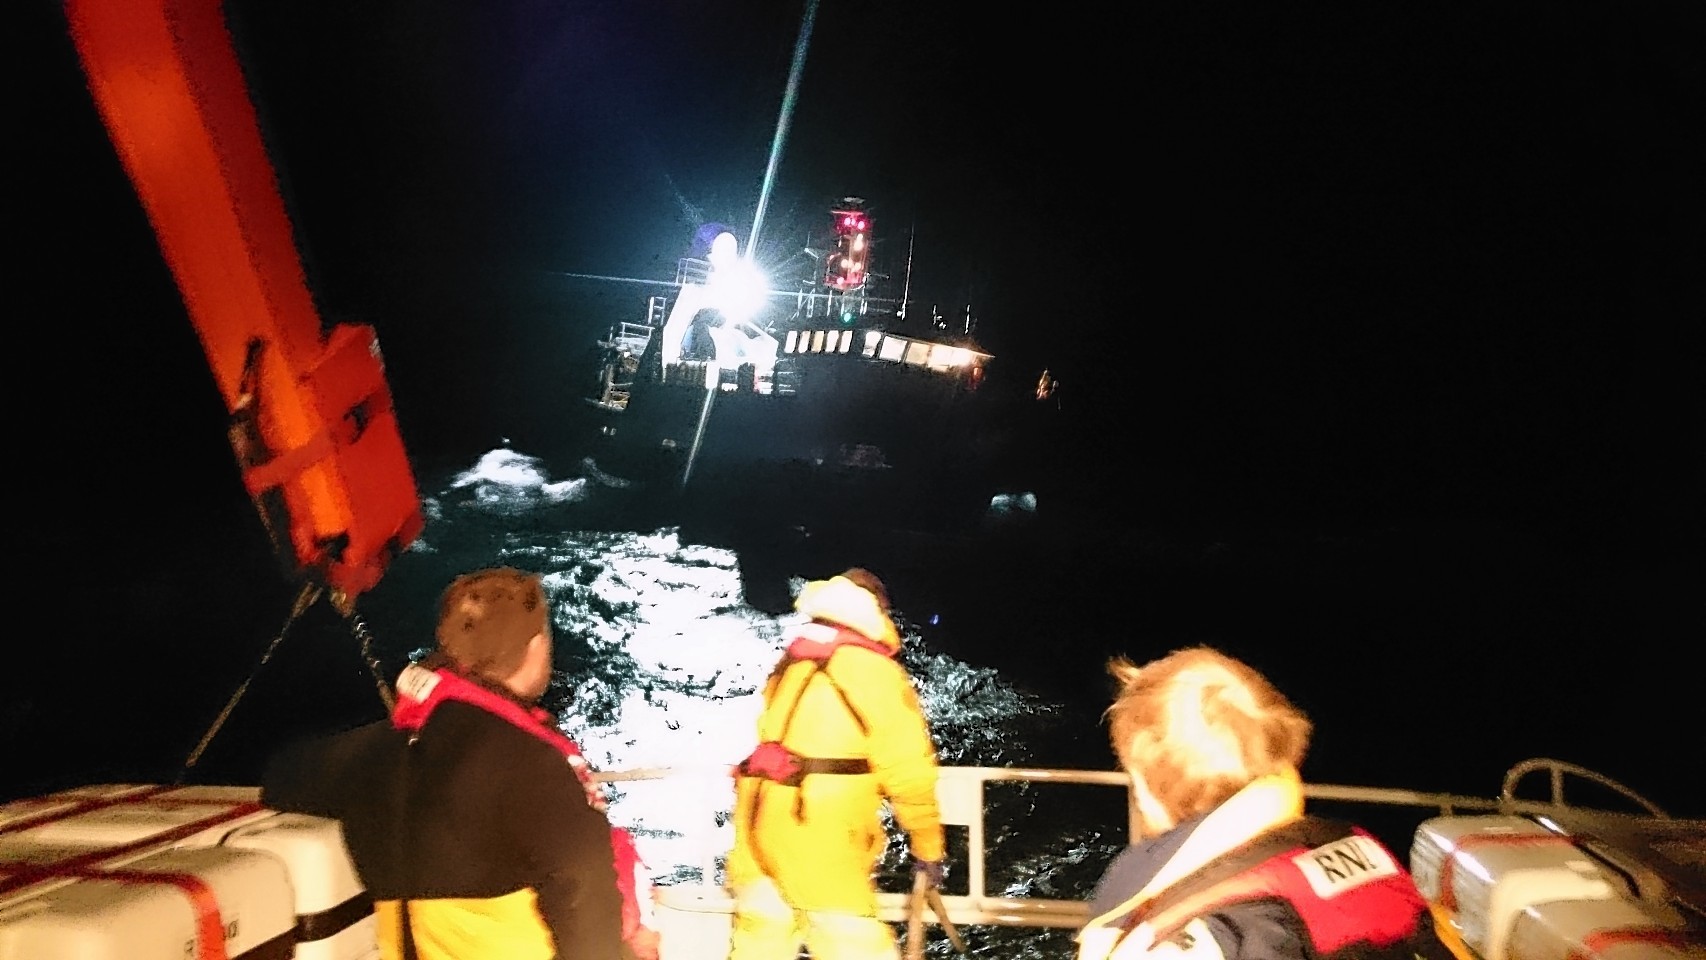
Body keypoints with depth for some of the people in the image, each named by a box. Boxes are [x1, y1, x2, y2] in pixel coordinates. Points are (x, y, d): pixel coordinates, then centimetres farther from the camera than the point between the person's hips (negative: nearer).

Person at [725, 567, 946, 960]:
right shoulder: (875, 671, -6)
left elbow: (771, 741, 15)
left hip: (758, 823, 7)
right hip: (816, 840, -7)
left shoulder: (790, 665, 13)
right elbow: (908, 773, -7)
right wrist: (928, 849, 6)